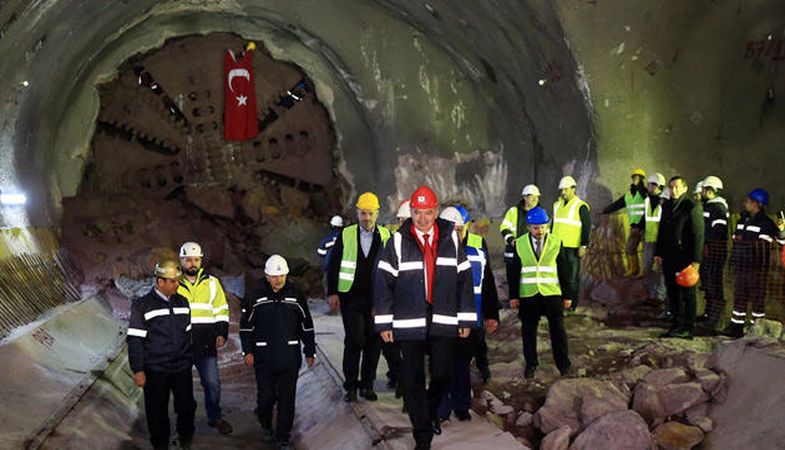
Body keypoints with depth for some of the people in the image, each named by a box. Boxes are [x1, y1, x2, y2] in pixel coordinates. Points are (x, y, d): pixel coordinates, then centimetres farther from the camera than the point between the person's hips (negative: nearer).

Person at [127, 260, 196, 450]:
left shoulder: (182, 302, 8)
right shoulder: (142, 306, -7)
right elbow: (134, 340, -7)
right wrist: (138, 370, -10)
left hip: (182, 368, 4)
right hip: (156, 371, -3)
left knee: (187, 406, 8)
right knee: (157, 411, 7)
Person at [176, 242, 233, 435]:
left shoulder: (211, 282, 5)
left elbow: (222, 310, 11)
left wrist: (222, 334, 1)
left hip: (206, 346, 1)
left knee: (212, 383, 2)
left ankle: (215, 417, 21)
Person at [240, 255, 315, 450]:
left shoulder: (295, 294, 1)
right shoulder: (256, 295, -2)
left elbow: (307, 324, 8)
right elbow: (246, 324, 6)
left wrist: (310, 352, 8)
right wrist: (248, 351, 0)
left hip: (290, 357, 0)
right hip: (264, 357, 0)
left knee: (287, 398, 3)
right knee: (266, 395, 7)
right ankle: (266, 426, 35)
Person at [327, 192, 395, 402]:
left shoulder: (386, 236, 5)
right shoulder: (346, 235, 3)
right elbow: (334, 265, 6)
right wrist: (332, 292, 1)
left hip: (376, 299, 2)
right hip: (351, 297, -1)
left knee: (374, 342, 4)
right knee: (354, 340, -7)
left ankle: (367, 384, 18)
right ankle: (350, 386, 5)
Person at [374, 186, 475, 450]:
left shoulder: (450, 238, 3)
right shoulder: (399, 241, -3)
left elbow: (464, 279, 6)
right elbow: (383, 281, -3)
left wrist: (466, 319, 3)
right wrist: (384, 322, -6)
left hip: (443, 322, 1)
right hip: (409, 323, -1)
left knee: (443, 375, 4)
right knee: (414, 379, 4)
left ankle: (430, 409, 36)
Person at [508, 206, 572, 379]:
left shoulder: (556, 242, 2)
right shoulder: (519, 244, 2)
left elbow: (564, 270, 5)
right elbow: (514, 272, 4)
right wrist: (513, 296, 1)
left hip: (552, 294, 0)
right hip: (528, 295, 1)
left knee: (557, 330, 3)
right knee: (528, 331, 7)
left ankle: (563, 364, 17)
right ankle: (530, 364, 22)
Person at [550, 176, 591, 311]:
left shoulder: (580, 206, -5)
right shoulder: (557, 205, 15)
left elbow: (586, 226, -7)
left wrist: (584, 245, -13)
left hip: (572, 247, -6)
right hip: (557, 246, 6)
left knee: (572, 275, -2)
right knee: (560, 273, 10)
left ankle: (571, 303, 5)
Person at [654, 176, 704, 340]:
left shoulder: (693, 206, -7)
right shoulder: (667, 207, 15)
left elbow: (698, 234, -11)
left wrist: (696, 260, -15)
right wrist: (658, 253, 16)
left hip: (685, 258, -7)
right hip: (669, 257, 7)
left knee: (686, 294, -1)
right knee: (672, 293, 10)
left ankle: (687, 329, 5)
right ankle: (676, 326, 19)